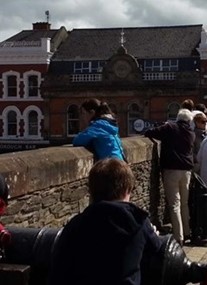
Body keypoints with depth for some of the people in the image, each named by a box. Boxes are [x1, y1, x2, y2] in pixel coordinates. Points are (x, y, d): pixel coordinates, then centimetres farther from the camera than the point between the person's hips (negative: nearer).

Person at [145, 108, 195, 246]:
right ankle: (186, 233, 26)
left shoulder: (170, 127, -4)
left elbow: (149, 133, -5)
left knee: (175, 204, -5)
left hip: (171, 170, -5)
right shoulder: (192, 133, 10)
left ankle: (179, 238, -10)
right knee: (184, 203, 19)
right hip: (186, 170, 5)